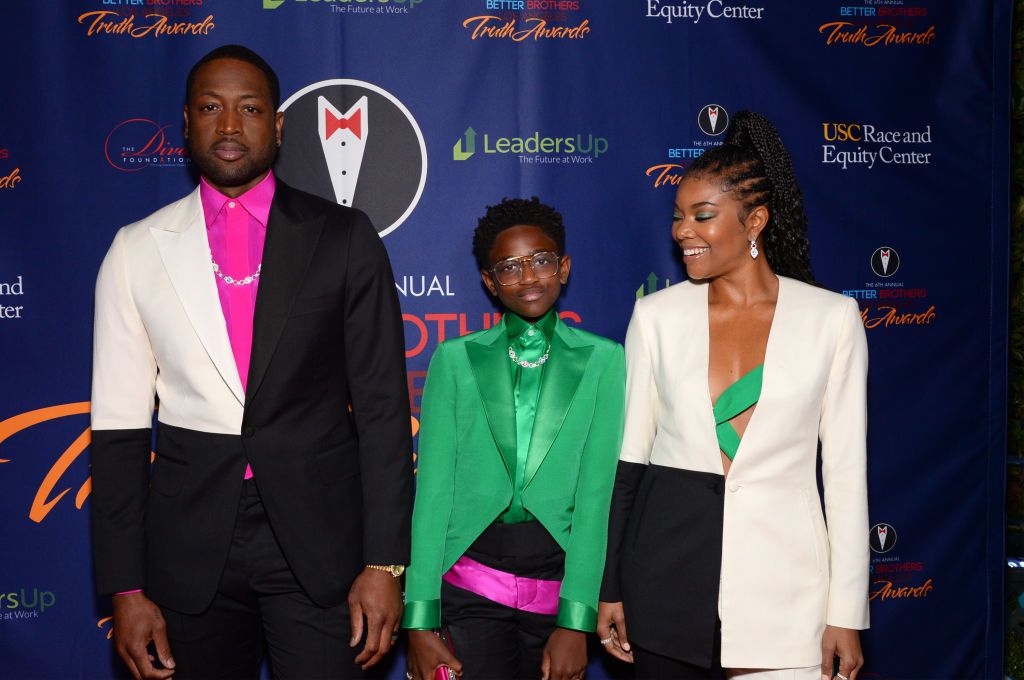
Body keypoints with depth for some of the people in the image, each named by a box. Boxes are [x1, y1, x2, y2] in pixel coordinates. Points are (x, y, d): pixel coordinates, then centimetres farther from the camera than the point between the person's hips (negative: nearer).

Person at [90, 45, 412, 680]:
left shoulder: (343, 236, 0)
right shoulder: (137, 250, 4)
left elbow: (383, 405, -2)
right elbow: (119, 425, 4)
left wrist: (385, 562, -7)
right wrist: (125, 588, 0)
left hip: (320, 538, -1)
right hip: (189, 545, 2)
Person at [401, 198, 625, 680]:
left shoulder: (602, 360, 3)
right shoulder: (456, 358, 5)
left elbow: (596, 493, -4)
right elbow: (433, 490, 0)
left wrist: (576, 622, -11)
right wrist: (420, 620, -7)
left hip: (561, 584, 0)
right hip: (471, 584, 0)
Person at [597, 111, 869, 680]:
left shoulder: (831, 317, -1)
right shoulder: (657, 315, 1)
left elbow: (846, 469, 0)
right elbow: (628, 456, 5)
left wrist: (848, 613, -1)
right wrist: (610, 588, 3)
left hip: (782, 569, -1)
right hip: (668, 571, 1)